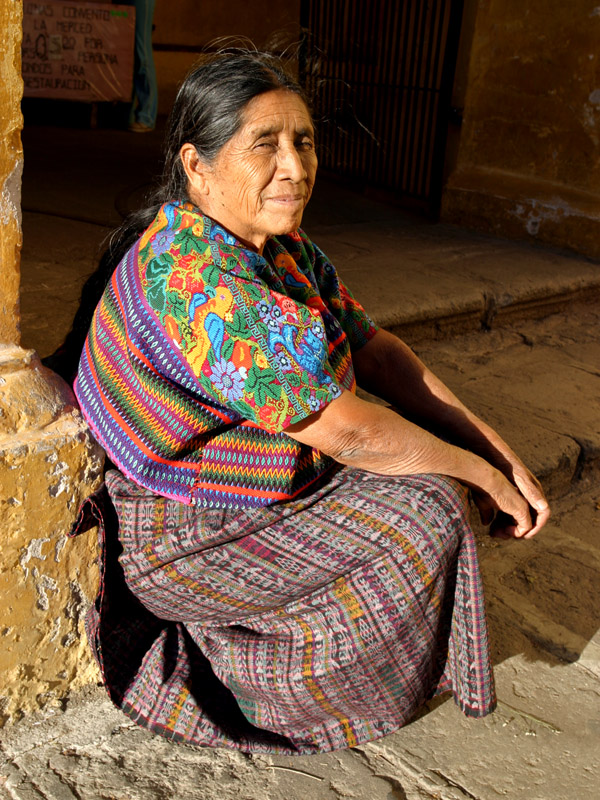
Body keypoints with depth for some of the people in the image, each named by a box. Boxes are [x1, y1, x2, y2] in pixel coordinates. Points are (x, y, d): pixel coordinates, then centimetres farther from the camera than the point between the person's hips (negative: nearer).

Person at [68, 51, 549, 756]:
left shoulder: (282, 246, 0)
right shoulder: (196, 277, -30)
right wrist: (480, 474, -14)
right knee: (430, 512, -11)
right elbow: (346, 431, -28)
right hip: (176, 538, -9)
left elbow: (375, 350, 1)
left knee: (426, 463, 8)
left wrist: (499, 454, -5)